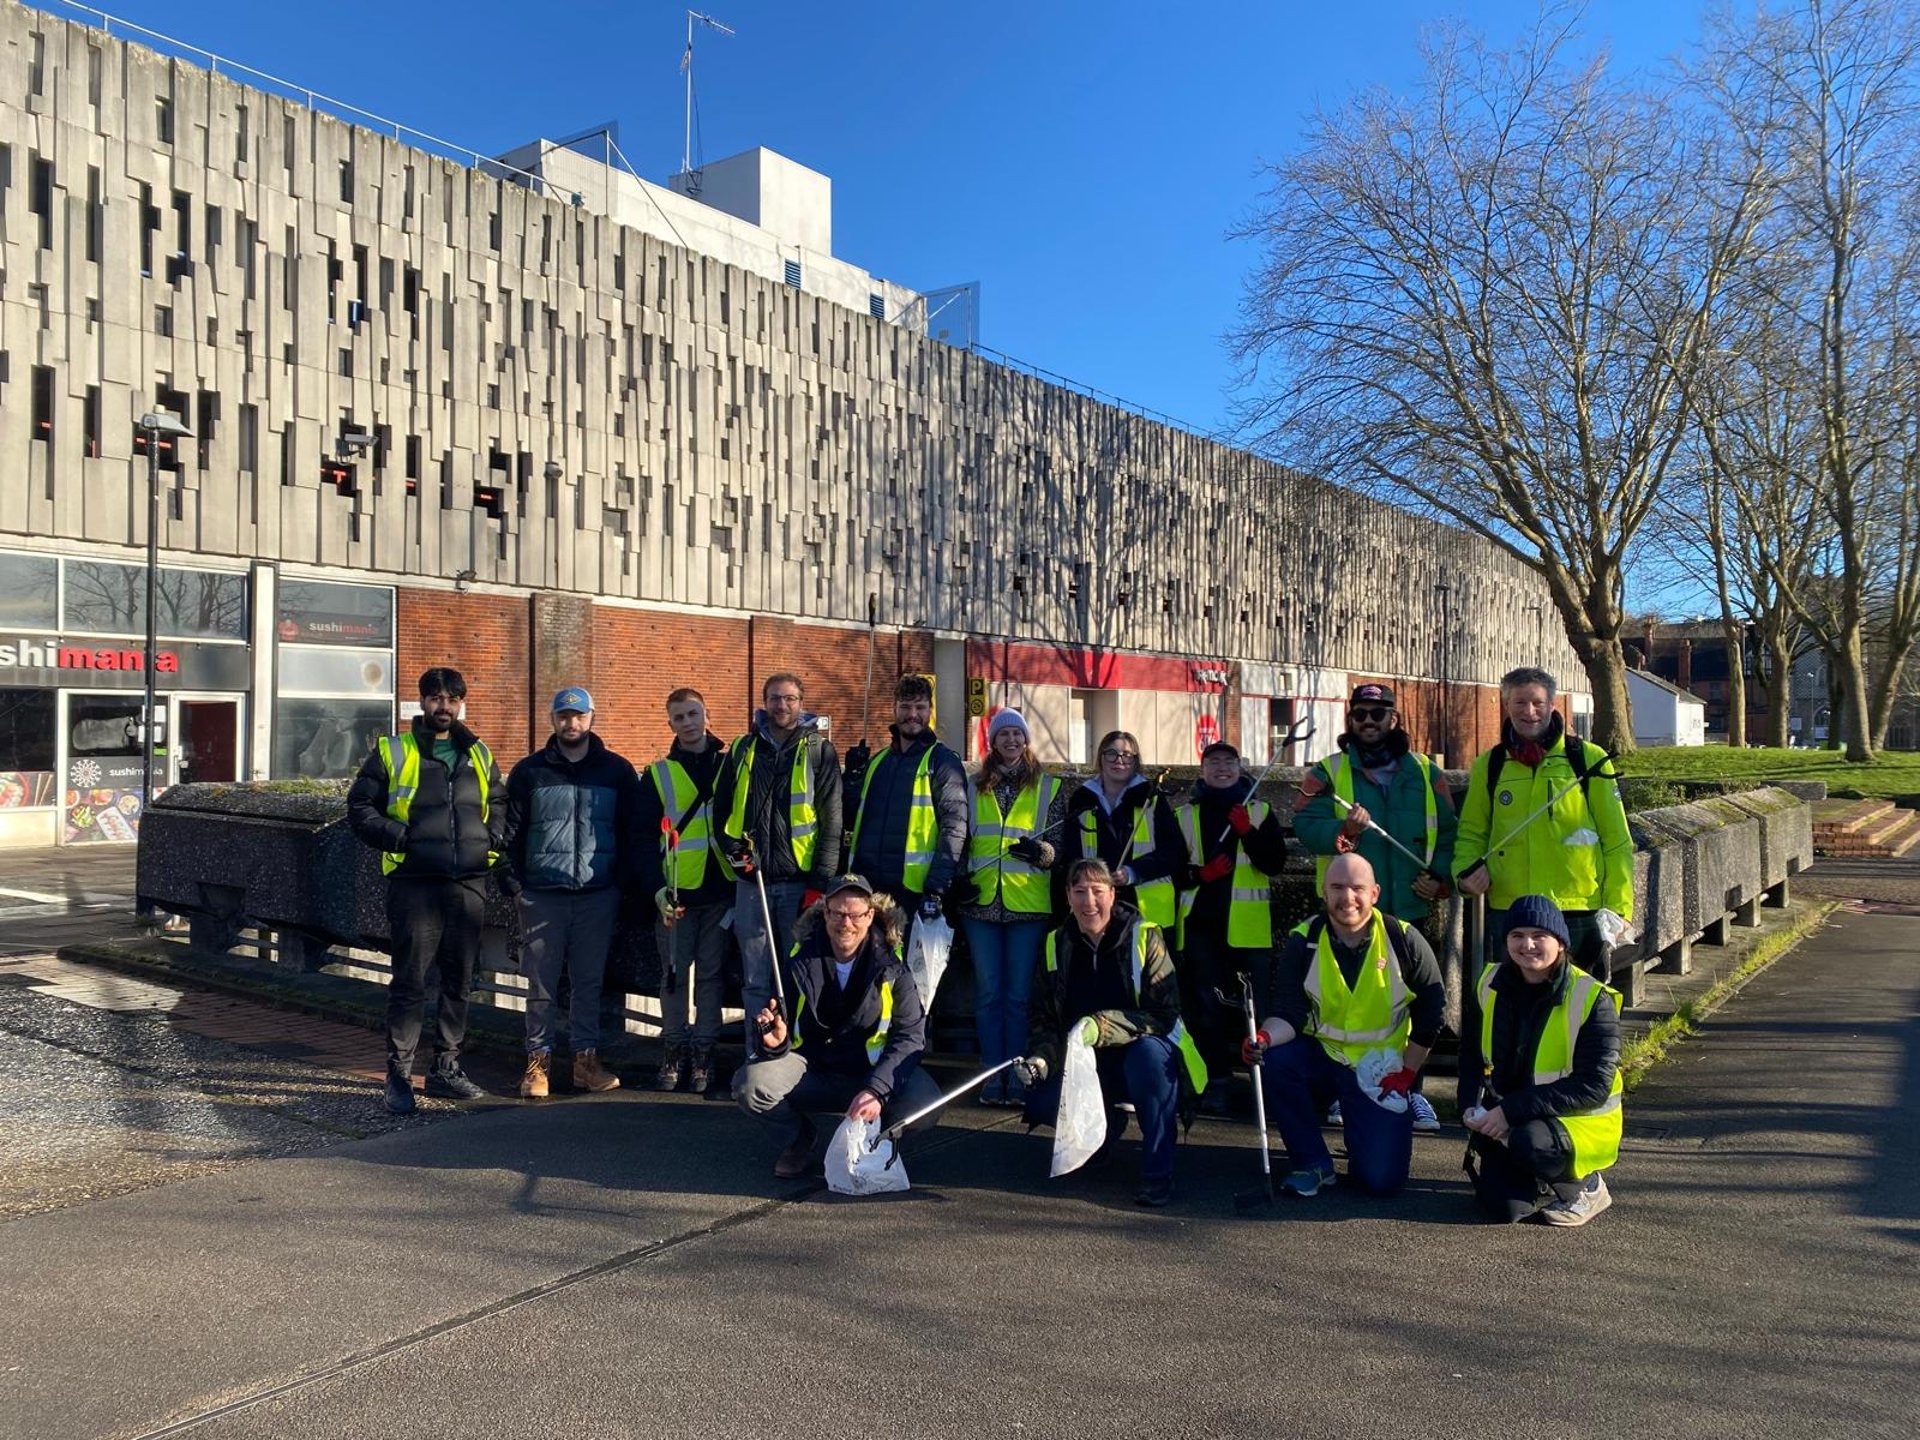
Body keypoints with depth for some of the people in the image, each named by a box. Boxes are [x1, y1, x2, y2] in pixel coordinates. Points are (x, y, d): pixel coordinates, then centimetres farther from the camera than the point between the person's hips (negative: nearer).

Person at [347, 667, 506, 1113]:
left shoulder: (478, 755, 15)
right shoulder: (392, 752, 3)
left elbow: (499, 801, 27)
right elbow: (359, 807, 2)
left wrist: (494, 836, 9)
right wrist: (398, 837, -11)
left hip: (469, 884, 4)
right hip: (414, 884, -4)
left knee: (459, 981, 10)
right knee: (409, 983, -3)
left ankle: (446, 1068, 22)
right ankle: (398, 1075, 6)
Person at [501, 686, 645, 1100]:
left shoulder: (617, 771, 7)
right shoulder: (530, 771, 6)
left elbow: (632, 834, 8)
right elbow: (511, 833, 6)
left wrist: (622, 884, 1)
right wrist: (515, 884, -2)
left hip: (598, 895, 0)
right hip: (541, 895, 0)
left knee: (590, 981, 6)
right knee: (540, 983, 3)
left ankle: (586, 1058, 15)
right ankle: (538, 1060, 12)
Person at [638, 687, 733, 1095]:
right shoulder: (658, 775, 6)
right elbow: (646, 838, 2)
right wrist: (656, 889, -8)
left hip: (721, 889, 0)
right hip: (675, 893, 0)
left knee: (711, 974, 6)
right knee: (675, 975, 6)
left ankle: (703, 1053, 15)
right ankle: (673, 1051, 18)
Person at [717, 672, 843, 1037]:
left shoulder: (819, 750, 1)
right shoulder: (743, 749, 10)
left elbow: (831, 820, -3)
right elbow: (721, 806, 17)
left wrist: (820, 882, -8)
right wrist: (733, 849, 0)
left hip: (800, 880, -3)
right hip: (751, 881, 3)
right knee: (754, 978, 9)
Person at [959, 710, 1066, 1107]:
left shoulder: (1049, 788, 6)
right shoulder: (974, 788, 12)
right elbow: (961, 842, 17)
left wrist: (1042, 852, -15)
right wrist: (960, 880, 3)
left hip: (1029, 904, -2)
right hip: (981, 903, 2)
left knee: (1019, 994, 1)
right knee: (988, 994, 5)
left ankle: (1017, 1078, 9)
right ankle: (993, 1077, 11)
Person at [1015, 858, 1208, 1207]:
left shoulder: (1144, 936, -13)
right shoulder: (1057, 946, 1)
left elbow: (1165, 1015, -20)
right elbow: (1045, 1020, 6)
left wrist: (1101, 1026, -34)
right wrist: (1041, 1058, -16)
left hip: (1144, 1052, -4)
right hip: (1088, 1062, 4)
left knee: (1148, 1053, -38)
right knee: (1041, 1103, -21)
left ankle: (1158, 1172, -21)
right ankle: (1106, 1126, 15)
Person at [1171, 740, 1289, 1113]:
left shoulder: (1260, 812, 8)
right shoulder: (1184, 815, 10)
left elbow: (1275, 863, -3)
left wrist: (1247, 832, -15)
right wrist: (1199, 874, -9)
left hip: (1248, 925, -1)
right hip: (1200, 921, 1)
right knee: (1207, 1004, 3)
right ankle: (1215, 1081, 11)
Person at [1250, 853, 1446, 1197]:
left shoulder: (1404, 940, -9)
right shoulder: (1304, 941, -8)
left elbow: (1431, 1009, 0)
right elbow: (1288, 1012, -12)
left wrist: (1408, 1073, -3)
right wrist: (1266, 1037, -34)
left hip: (1381, 1071, -1)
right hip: (1320, 1055, 1)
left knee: (1382, 1179, -13)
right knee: (1272, 1062, -31)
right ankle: (1313, 1163, -8)